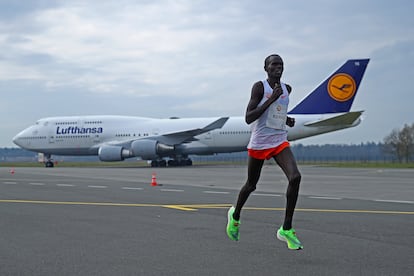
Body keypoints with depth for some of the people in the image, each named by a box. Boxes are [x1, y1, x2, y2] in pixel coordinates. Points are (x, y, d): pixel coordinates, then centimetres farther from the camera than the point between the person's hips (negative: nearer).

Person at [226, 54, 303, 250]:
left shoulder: (286, 89, 10)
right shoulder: (259, 87, -9)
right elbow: (248, 118, -17)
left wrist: (286, 120, 10)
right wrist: (271, 99, -22)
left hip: (280, 142, 4)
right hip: (259, 143, -4)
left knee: (295, 177, -21)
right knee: (251, 185, 12)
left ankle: (286, 229, -13)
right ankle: (235, 215, 44)